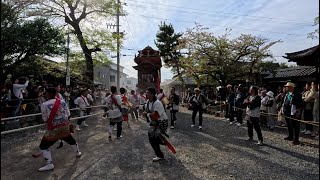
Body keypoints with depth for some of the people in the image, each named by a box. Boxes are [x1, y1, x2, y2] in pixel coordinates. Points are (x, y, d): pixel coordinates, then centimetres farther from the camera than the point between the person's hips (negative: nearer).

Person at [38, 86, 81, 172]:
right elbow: (68, 114, 7)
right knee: (71, 140, 27)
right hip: (65, 126, 5)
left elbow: (45, 119, -1)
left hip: (54, 129, -4)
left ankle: (49, 164, 8)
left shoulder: (44, 105, -12)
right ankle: (78, 153, 47)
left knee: (43, 146, 11)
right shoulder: (62, 102, -1)